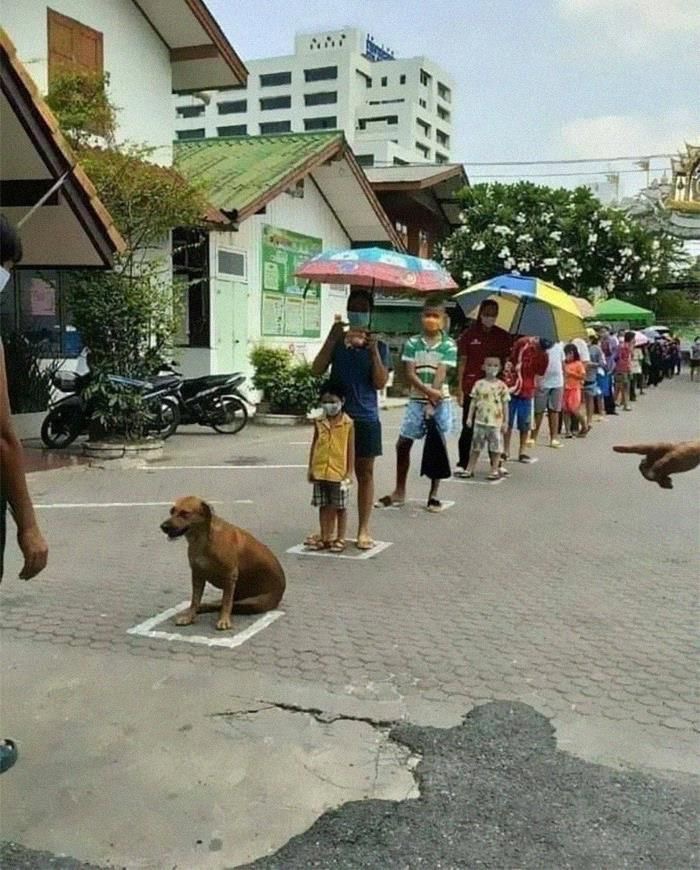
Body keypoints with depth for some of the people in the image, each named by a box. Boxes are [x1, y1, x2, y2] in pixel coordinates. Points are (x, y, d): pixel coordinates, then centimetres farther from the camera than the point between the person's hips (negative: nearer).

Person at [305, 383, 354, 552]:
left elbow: (351, 449, -5)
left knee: (340, 507, 6)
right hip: (320, 471, 4)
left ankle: (340, 539, 17)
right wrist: (311, 468, 7)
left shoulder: (348, 423, -7)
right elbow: (314, 445, 10)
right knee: (324, 506, 11)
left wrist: (349, 472, -8)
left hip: (339, 473, -4)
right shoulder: (319, 422, 4)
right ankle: (325, 538, 21)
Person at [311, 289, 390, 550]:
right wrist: (332, 338, -13)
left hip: (365, 418, 0)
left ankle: (363, 530, 14)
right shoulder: (337, 341, 6)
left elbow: (380, 383, -6)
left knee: (364, 473, 6)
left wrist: (373, 350, -14)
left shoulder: (378, 346, 4)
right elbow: (317, 370, -7)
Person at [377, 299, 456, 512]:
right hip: (416, 400, 2)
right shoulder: (412, 343, 1)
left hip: (440, 402, -2)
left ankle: (434, 494, 14)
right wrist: (427, 392, -20)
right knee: (403, 443, 3)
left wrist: (432, 404, -19)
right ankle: (399, 491, 16)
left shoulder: (449, 345, -4)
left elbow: (441, 374, -12)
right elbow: (410, 374, -6)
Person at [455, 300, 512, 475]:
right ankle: (462, 464, 8)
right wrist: (460, 388, -4)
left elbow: (506, 362, 9)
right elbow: (462, 362, 1)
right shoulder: (469, 334, 0)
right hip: (472, 387, -2)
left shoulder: (503, 336, 7)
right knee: (468, 427, 1)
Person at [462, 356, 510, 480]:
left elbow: (505, 404, 1)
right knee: (476, 446, 9)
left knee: (496, 447, 3)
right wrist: (470, 417, 3)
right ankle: (469, 469, 16)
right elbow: (473, 402, 7)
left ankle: (495, 470, 14)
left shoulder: (501, 386, -2)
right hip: (480, 420, 2)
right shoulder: (479, 384, 3)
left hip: (496, 422, -2)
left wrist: (505, 421, -1)